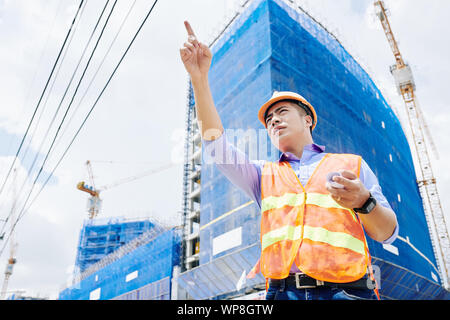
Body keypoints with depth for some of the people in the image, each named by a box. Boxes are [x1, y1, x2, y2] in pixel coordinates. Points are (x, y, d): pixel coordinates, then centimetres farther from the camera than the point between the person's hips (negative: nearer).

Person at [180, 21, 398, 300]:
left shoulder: (352, 164, 15)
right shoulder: (264, 175, 20)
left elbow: (387, 234, 11)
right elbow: (217, 145, 6)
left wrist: (364, 201, -12)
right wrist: (200, 78, -2)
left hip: (346, 289, -2)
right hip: (282, 290, 2)